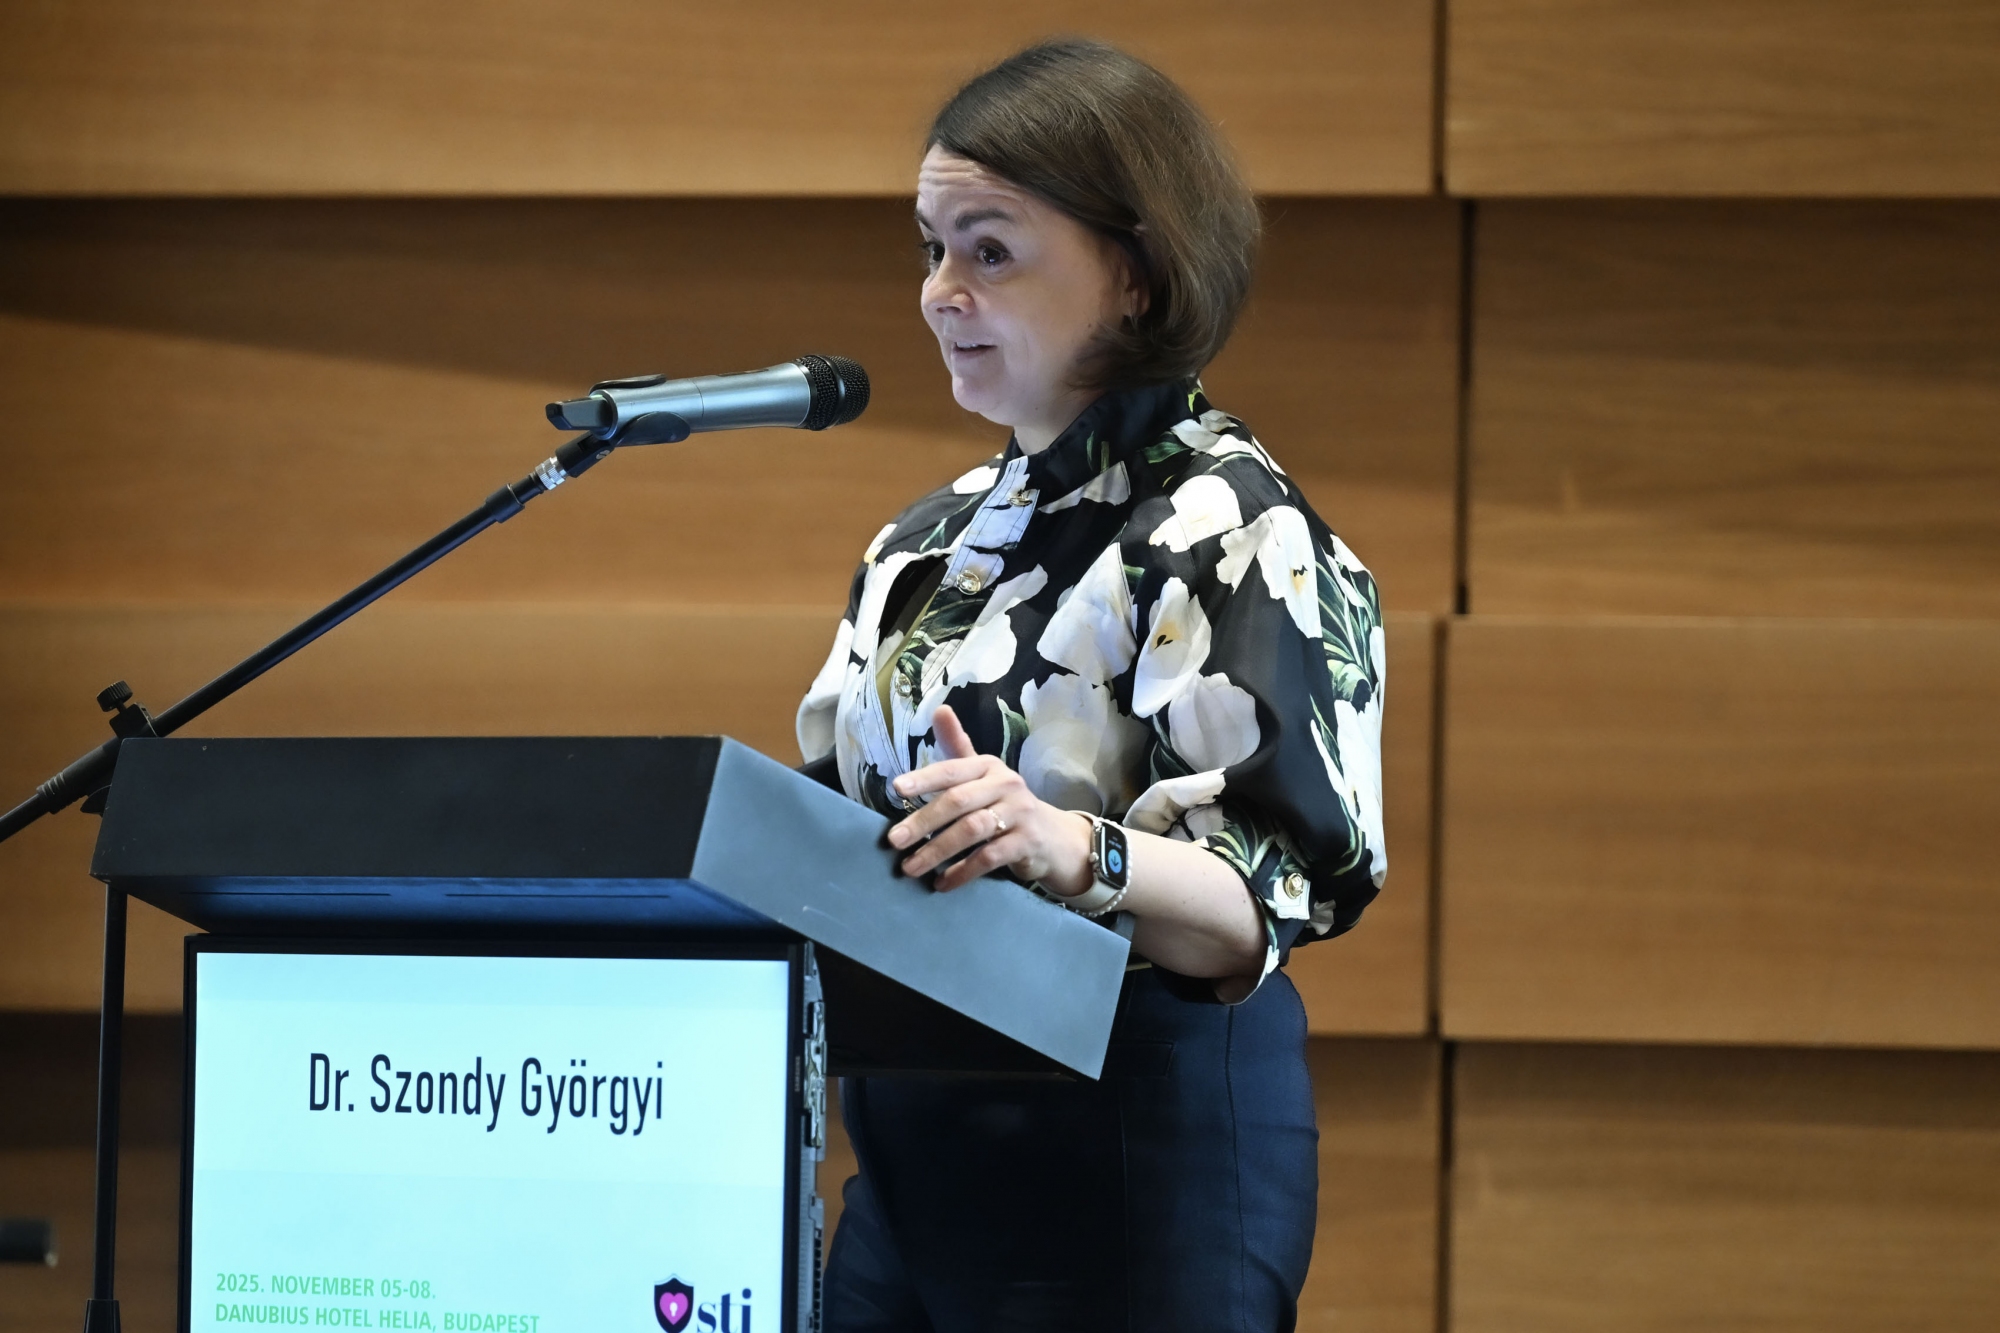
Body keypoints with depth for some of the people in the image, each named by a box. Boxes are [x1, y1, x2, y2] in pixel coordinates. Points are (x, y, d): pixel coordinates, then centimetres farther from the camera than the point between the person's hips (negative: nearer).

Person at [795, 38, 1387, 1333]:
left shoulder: (1231, 532, -9)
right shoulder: (939, 536, 15)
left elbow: (1262, 902, -18)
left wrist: (1075, 851, -37)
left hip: (1135, 1142, -7)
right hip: (916, 1149, 7)